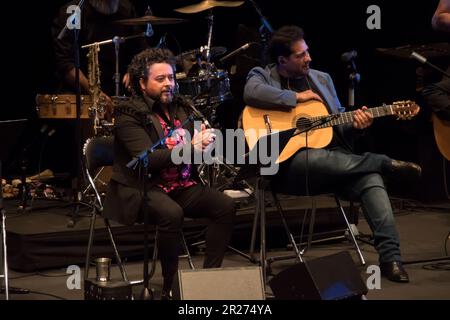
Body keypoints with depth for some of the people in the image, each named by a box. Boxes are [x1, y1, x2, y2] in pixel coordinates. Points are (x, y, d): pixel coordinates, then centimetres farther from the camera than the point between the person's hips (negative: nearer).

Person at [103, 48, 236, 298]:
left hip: (183, 185, 7)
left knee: (225, 206, -16)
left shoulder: (181, 107, 13)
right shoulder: (129, 115, -8)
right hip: (143, 190, -7)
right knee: (172, 213, -36)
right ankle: (171, 287, -21)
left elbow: (201, 144, 17)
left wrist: (206, 140, -9)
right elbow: (147, 159, -20)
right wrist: (191, 148, -27)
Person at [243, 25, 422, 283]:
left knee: (371, 177, -26)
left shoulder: (322, 79, 20)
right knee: (319, 159, -40)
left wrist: (354, 123, -1)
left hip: (333, 160, 4)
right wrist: (296, 97, -13)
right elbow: (252, 93, -20)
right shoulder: (262, 76, 5)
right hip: (289, 164, -4)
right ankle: (387, 163, -20)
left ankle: (390, 256, -31)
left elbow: (339, 122, 22)